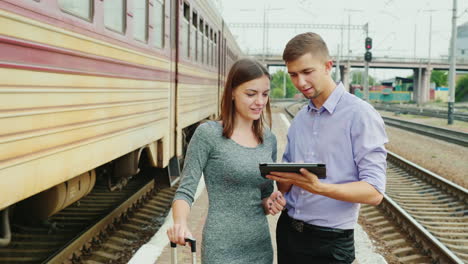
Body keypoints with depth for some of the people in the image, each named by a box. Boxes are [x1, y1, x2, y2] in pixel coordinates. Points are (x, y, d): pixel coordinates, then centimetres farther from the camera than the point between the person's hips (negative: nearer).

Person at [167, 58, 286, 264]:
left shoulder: (269, 139, 5)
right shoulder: (207, 134, -11)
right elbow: (185, 191, -11)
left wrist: (270, 204, -6)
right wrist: (180, 223, -30)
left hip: (261, 246, 5)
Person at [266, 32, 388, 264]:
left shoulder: (360, 115, -12)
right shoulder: (300, 118, 9)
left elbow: (374, 192, -18)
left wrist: (318, 187, -32)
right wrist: (281, 180, -10)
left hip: (329, 242, -5)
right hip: (288, 231, 6)